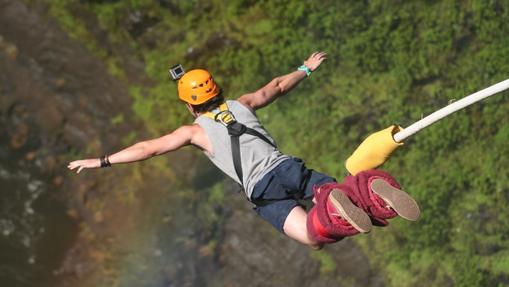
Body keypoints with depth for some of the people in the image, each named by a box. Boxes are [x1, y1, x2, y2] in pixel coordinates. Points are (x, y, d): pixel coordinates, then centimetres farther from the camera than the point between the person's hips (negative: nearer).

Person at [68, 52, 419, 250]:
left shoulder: (195, 130, 13)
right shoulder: (242, 104, 24)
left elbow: (149, 148, 11)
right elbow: (276, 87, 38)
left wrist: (102, 161, 16)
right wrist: (306, 69, 56)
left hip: (262, 188, -4)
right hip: (288, 166, 4)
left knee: (314, 237, -18)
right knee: (343, 193, -1)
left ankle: (331, 208, -54)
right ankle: (371, 191, -39)